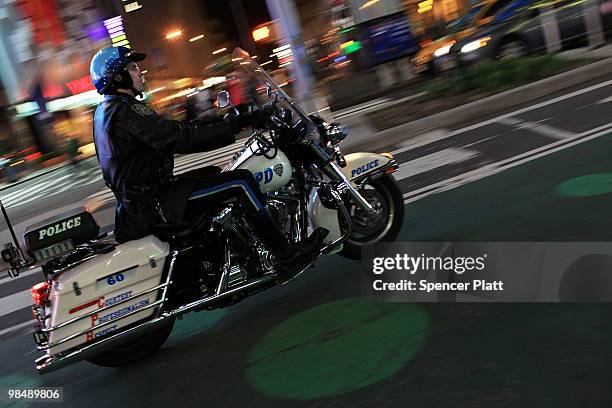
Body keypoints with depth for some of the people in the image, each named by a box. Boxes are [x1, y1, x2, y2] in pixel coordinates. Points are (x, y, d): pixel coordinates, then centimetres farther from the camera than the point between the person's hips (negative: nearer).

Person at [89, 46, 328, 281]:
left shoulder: (106, 110, 16)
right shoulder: (125, 110, -16)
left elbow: (168, 130, 17)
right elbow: (179, 138, -24)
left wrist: (224, 122, 13)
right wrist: (236, 124, -19)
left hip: (134, 200, 11)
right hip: (151, 203, -11)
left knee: (214, 174, 22)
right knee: (240, 181, -13)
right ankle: (287, 257, -10)